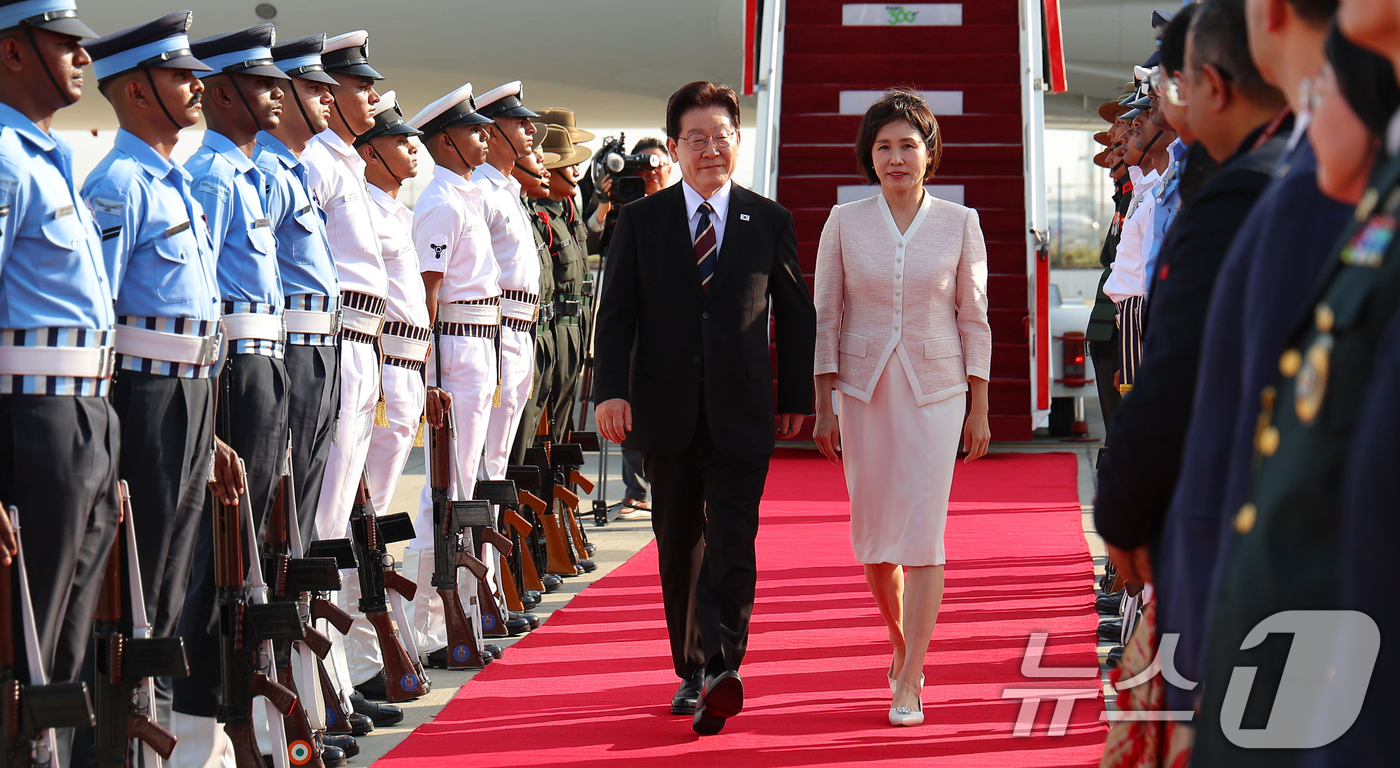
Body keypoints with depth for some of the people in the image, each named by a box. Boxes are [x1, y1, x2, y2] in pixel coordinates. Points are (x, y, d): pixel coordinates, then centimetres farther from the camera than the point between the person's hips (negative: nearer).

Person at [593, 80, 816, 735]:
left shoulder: (770, 221, 5)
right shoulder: (641, 221, 5)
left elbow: (795, 315, 10)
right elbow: (615, 312, 3)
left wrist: (796, 398, 8)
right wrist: (611, 390, -9)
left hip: (740, 414, -1)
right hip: (666, 411, 2)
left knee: (732, 545, -14)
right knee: (678, 547, 10)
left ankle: (721, 670, -24)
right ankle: (690, 674, 21)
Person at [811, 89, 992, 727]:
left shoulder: (959, 224, 1)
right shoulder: (845, 223, 2)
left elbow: (973, 320, 4)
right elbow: (826, 317, 4)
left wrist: (979, 410, 1)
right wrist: (824, 408, 1)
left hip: (935, 390, -1)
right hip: (864, 390, 2)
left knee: (922, 534, -8)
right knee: (871, 535, 6)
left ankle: (910, 686, -4)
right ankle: (901, 643, 33)